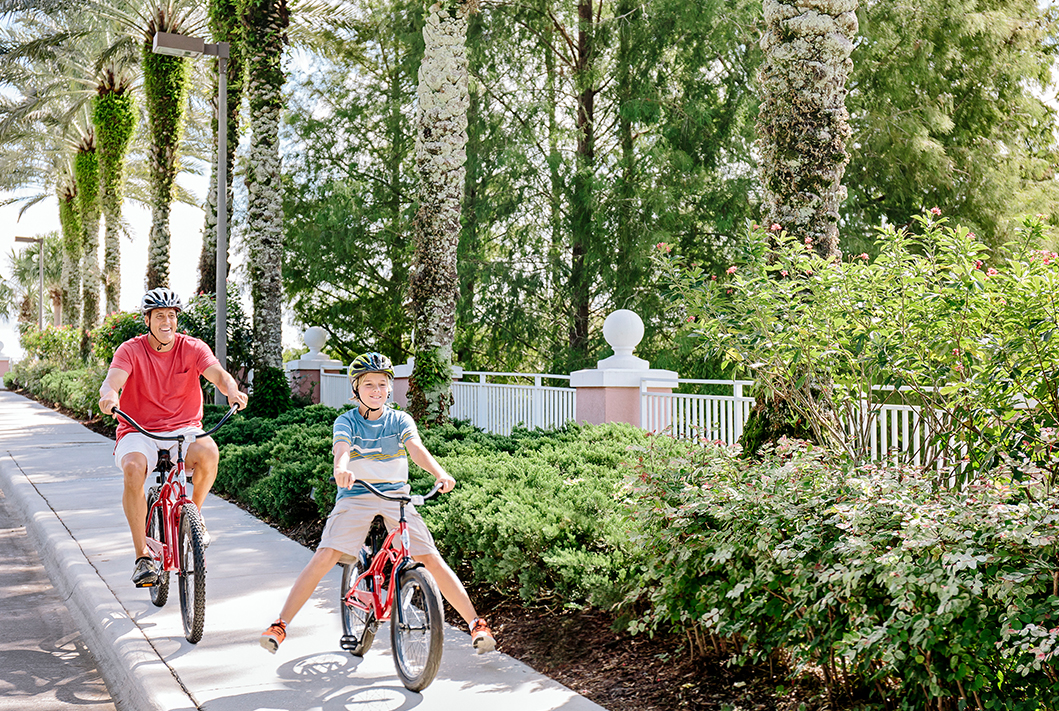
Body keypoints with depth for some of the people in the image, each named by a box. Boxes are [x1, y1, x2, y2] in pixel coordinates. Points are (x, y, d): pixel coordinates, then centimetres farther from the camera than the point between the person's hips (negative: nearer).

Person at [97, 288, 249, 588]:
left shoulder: (193, 348, -1)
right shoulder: (131, 350, -4)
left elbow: (218, 374, -18)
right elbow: (112, 380, -21)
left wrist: (232, 390, -42)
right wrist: (109, 395, -46)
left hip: (184, 429, 1)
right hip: (139, 431, 0)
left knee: (208, 451, -33)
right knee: (133, 468, -33)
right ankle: (143, 556, -20)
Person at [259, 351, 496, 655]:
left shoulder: (400, 420, 2)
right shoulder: (347, 421, -2)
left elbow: (416, 448, -17)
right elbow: (342, 448, -23)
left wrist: (440, 473, -37)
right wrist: (341, 469, -48)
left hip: (396, 495, 1)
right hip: (355, 496, -1)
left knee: (432, 559, -9)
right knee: (325, 556, -17)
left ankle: (476, 624, -2)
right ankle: (280, 625, -5)